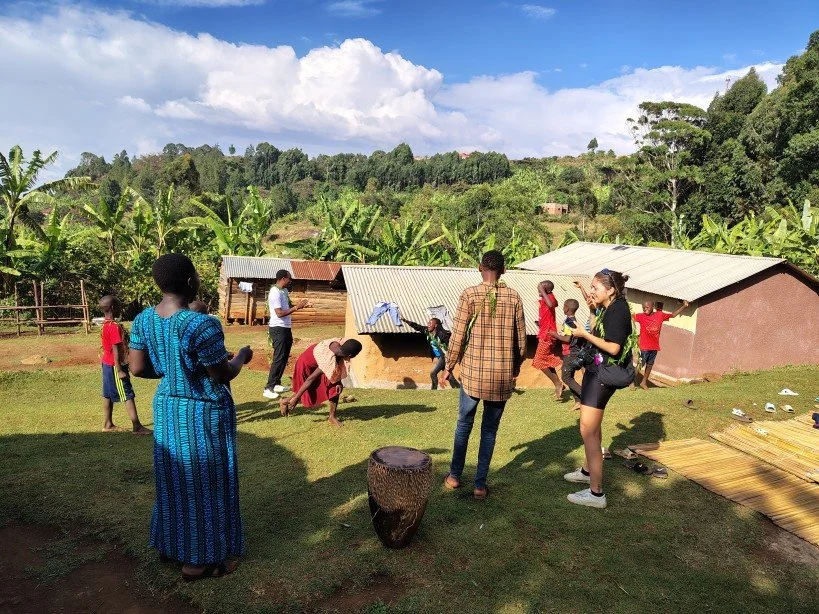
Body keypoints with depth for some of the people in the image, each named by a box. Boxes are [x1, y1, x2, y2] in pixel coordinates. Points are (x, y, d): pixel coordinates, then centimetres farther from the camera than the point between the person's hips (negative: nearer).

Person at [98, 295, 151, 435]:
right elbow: (116, 350, -22)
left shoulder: (106, 325, 9)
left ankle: (107, 424, 22)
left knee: (108, 395, 14)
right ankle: (137, 426, -9)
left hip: (107, 364, 10)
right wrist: (119, 370, -21)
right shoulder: (115, 326, -20)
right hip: (115, 366, -10)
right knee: (128, 395, -8)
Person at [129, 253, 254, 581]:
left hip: (166, 407, 7)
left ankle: (168, 544, 39)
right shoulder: (201, 325, -27)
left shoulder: (143, 319, -4)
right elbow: (222, 375, -20)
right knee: (203, 482, 8)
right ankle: (198, 561, 22)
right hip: (203, 413, -7)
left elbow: (137, 368, 1)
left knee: (172, 477, 22)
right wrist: (242, 356, -1)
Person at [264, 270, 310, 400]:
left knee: (284, 357, 14)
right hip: (278, 329, -10)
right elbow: (280, 313, -24)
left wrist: (301, 305, 6)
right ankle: (268, 389, -6)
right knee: (279, 358, -10)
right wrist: (296, 307, -21)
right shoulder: (275, 293, -20)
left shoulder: (284, 291, 10)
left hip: (286, 328, 10)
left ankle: (276, 384, 23)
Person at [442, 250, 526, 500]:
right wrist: (516, 366, 20)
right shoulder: (514, 297, -1)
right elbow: (521, 339, 4)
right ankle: (480, 485, 15)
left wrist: (449, 366, 5)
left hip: (473, 371, -1)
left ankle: (454, 476, 27)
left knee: (464, 423, 16)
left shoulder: (469, 295, -8)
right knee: (490, 429, 11)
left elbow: (458, 335, -8)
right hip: (503, 374, 1)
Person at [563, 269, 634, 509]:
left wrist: (584, 334, -17)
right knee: (592, 427, 25)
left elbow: (613, 347, -25)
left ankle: (596, 493, -3)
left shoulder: (618, 310, -18)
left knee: (588, 431, -8)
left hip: (602, 376, -11)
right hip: (596, 372, 11)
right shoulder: (609, 308, 11)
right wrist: (595, 308, 6)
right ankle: (588, 471, 44)